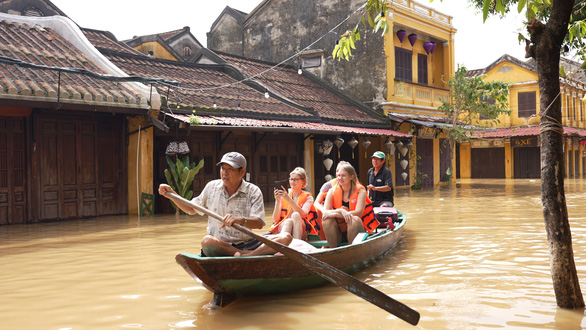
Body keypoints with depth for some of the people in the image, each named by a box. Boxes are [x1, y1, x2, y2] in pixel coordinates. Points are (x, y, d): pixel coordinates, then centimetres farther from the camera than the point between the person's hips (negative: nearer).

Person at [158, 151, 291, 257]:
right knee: (207, 241, -37)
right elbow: (191, 209, 22)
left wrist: (240, 220, -33)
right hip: (218, 246, 1)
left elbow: (259, 223, -13)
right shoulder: (211, 187, 9)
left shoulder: (253, 191, 0)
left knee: (285, 238, -23)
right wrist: (172, 195, 9)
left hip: (247, 244, 0)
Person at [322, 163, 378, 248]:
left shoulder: (360, 191, -5)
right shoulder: (332, 191, 1)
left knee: (355, 219, -33)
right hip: (338, 233, 2)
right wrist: (340, 211, -32)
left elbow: (358, 213, -20)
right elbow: (325, 211, -11)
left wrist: (334, 213, -27)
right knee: (327, 220, -26)